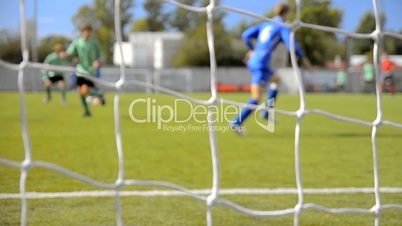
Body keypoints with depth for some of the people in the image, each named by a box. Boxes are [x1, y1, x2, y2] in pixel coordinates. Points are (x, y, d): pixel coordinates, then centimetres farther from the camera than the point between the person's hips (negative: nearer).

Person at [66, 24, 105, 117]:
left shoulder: (94, 42, -6)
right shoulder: (76, 42, -2)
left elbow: (100, 55, 2)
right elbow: (69, 53, 3)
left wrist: (97, 62, -20)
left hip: (91, 71, -3)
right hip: (81, 70, 3)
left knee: (85, 91, -17)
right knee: (80, 92, 3)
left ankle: (99, 94, 13)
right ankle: (86, 111, 23)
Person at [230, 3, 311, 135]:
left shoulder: (265, 24, 17)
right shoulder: (283, 27, -3)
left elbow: (246, 35, 13)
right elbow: (291, 46, -13)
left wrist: (252, 50, 27)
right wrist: (303, 58, 2)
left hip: (253, 61, 9)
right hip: (261, 65, -9)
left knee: (276, 80, 30)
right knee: (256, 98, -12)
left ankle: (268, 113, 23)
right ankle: (237, 123, -24)